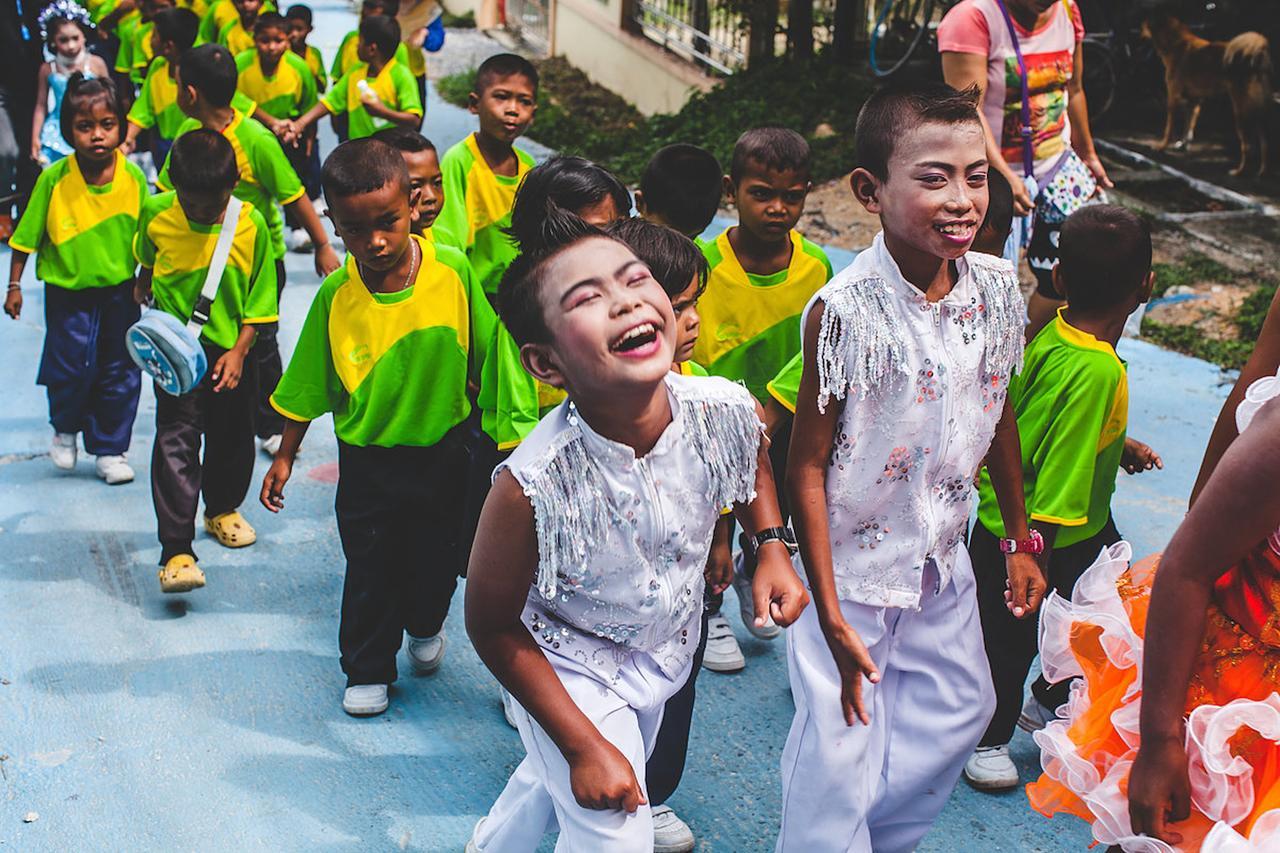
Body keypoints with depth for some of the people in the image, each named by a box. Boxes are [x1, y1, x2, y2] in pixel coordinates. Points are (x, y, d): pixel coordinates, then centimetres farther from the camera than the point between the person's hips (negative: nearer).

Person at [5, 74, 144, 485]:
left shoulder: (133, 177, -11)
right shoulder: (54, 179, -16)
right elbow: (26, 236, -6)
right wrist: (14, 286, -3)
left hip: (119, 290, 2)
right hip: (67, 292, -2)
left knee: (121, 372, 9)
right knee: (70, 369, -3)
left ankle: (110, 450, 26)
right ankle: (66, 428, 29)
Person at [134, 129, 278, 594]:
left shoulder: (251, 224, -13)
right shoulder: (156, 214, -10)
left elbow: (259, 297, -7)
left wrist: (238, 351, -11)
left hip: (231, 350, 1)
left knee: (232, 436, 16)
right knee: (176, 439, -12)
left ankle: (222, 508, 45)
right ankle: (176, 551, -13)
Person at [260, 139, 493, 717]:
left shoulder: (452, 271, -16)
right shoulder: (336, 295, -15)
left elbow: (484, 352, -3)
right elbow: (308, 385, -3)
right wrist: (285, 457, 3)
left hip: (442, 452, 1)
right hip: (367, 459, -1)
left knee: (435, 559, 18)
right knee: (370, 570, 9)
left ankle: (425, 625, 50)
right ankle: (368, 672, 30)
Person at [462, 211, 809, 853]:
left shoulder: (727, 410, -27)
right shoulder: (533, 485, -38)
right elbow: (494, 629, -22)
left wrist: (772, 547, -11)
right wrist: (586, 746, -19)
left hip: (665, 652, 5)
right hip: (571, 672, -5)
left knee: (553, 779, 30)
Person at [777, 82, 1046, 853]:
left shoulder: (996, 287, -8)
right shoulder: (847, 311, -26)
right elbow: (807, 466, -19)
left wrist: (1020, 540, 15)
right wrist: (831, 617, -19)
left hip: (943, 558, 6)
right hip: (853, 565, -6)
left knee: (961, 708, 20)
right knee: (840, 744, 2)